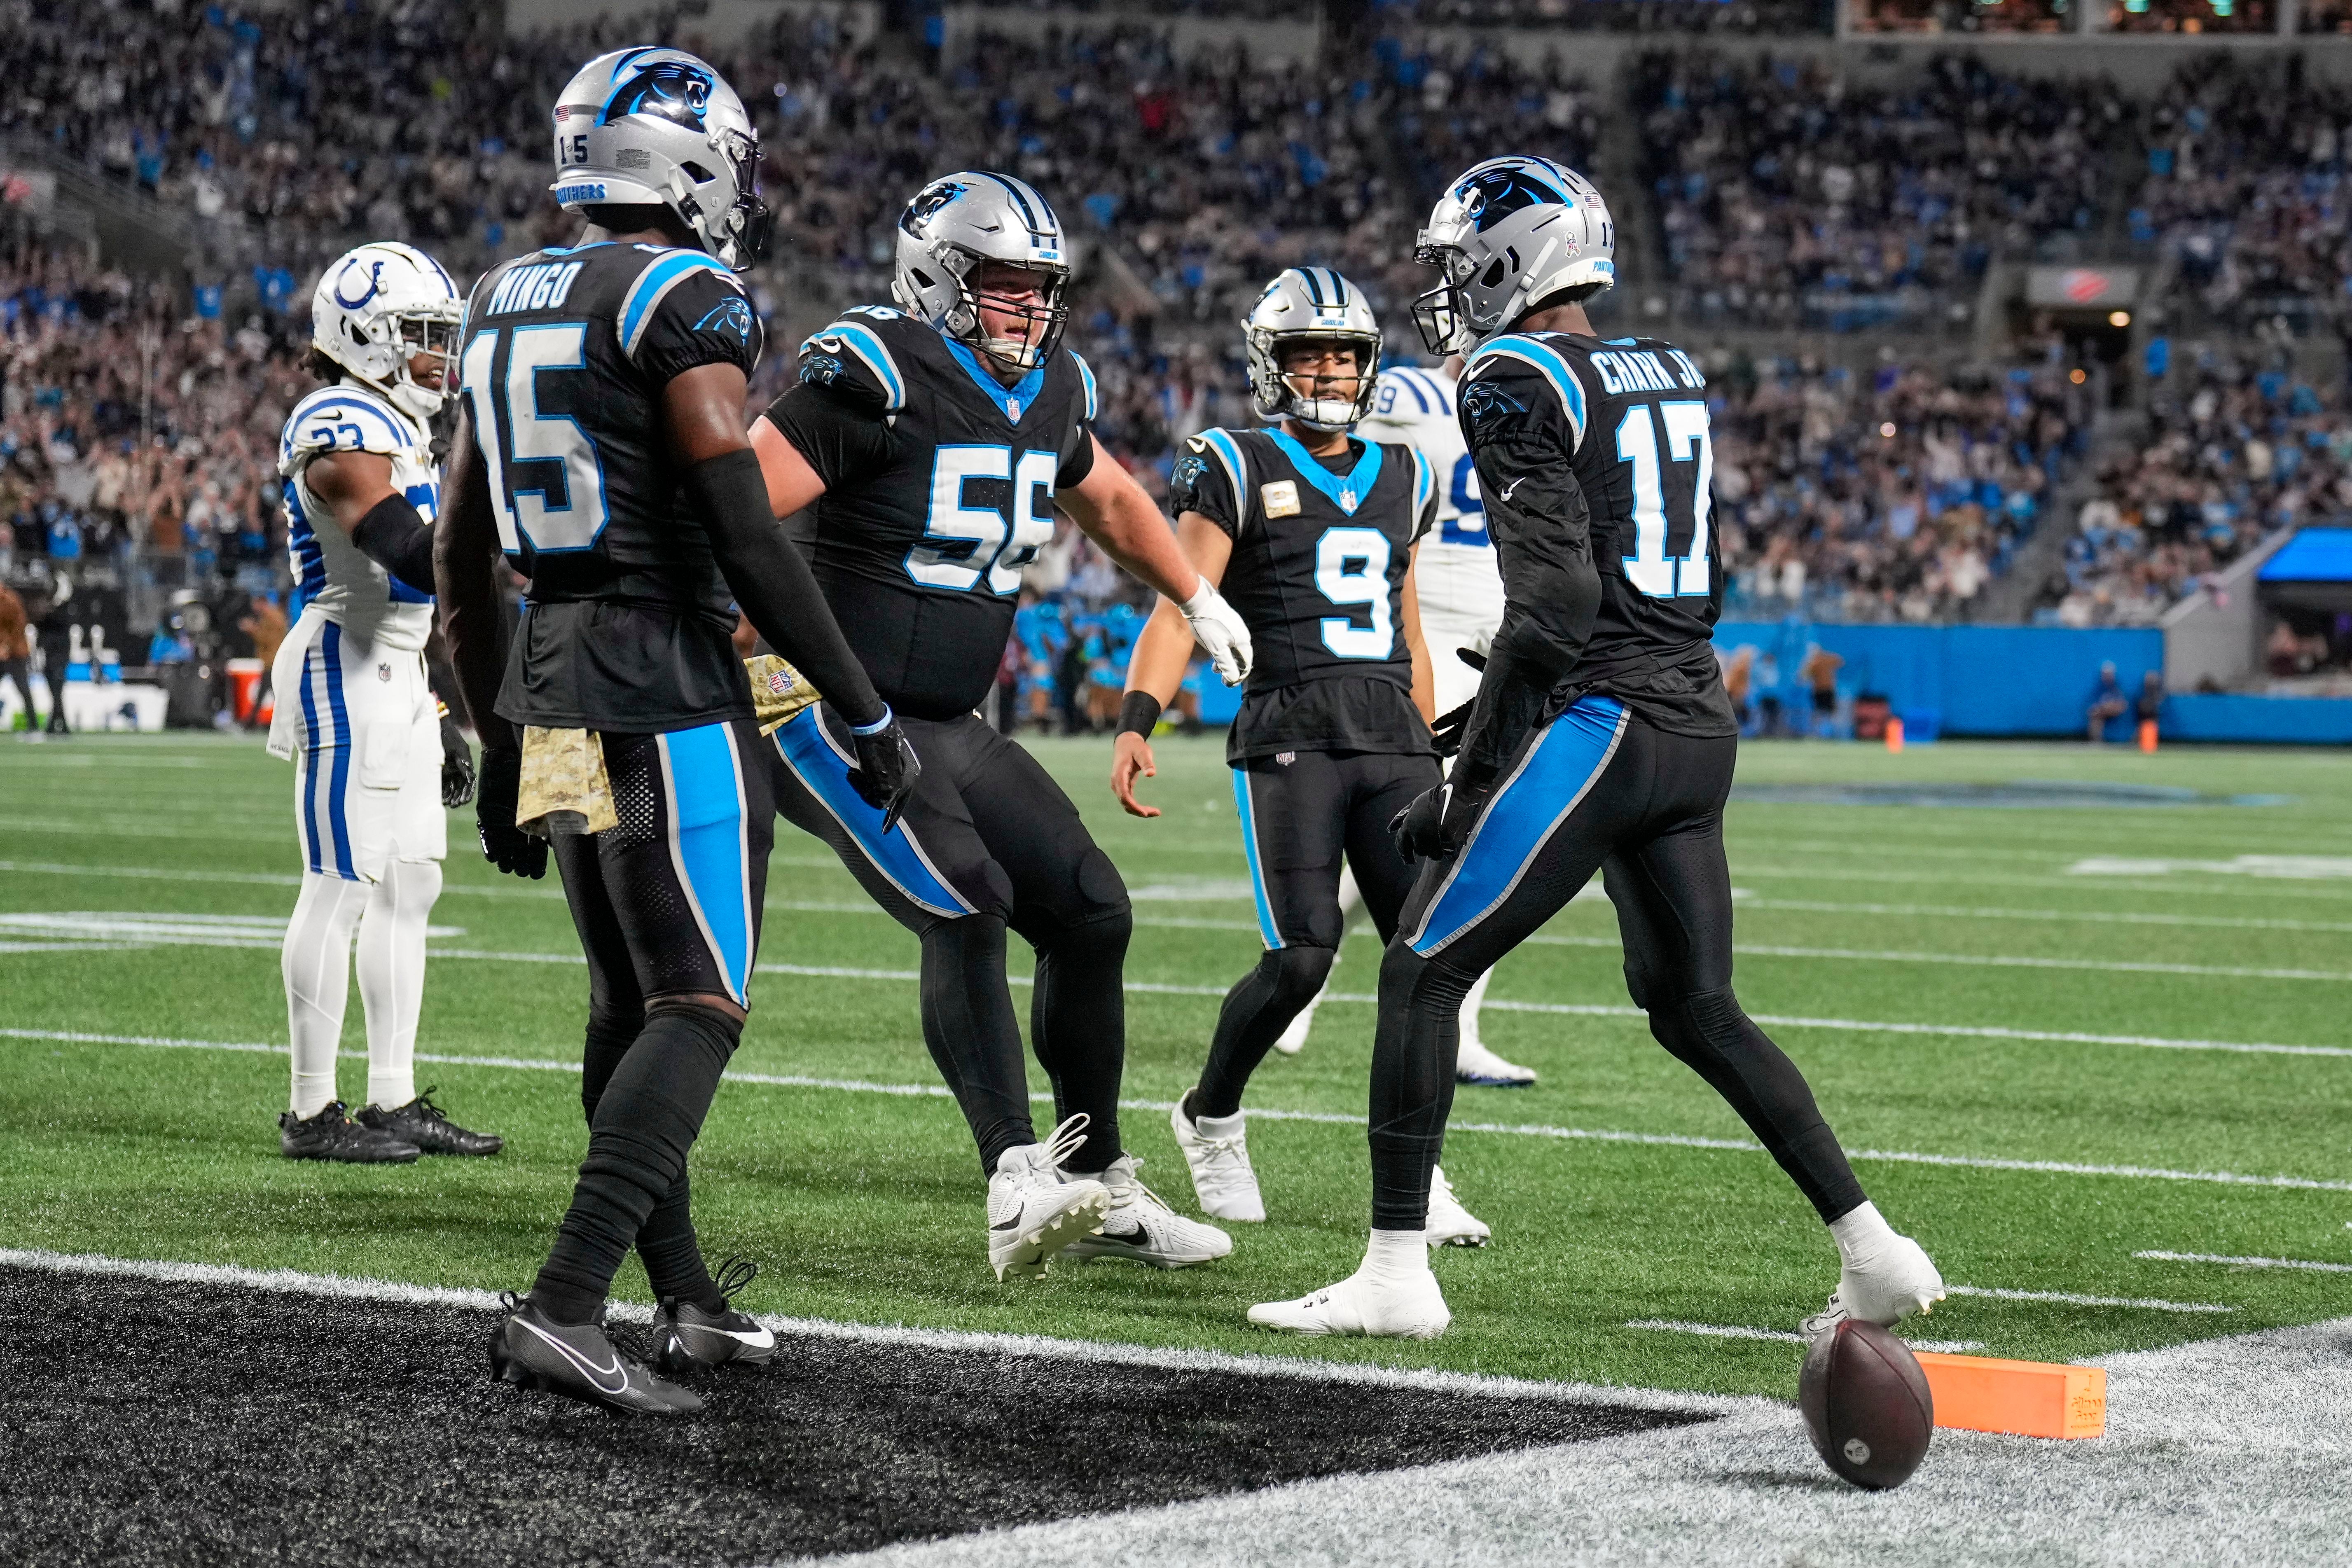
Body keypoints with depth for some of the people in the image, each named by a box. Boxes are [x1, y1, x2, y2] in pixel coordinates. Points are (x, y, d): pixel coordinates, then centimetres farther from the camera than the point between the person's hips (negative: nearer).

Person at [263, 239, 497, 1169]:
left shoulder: (396, 430, 18)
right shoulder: (341, 432, -14)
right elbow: (412, 557, -26)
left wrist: (439, 726, 22)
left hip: (396, 676, 10)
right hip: (348, 675, -10)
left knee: (410, 884, 10)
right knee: (342, 885, -8)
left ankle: (394, 1101, 15)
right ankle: (311, 1111, -4)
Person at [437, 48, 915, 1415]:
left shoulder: (507, 308, 12)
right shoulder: (685, 302, -12)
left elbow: (462, 557, 16)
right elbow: (748, 538, -17)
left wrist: (501, 741, 24)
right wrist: (868, 714, -10)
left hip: (550, 685, 8)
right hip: (669, 695, -8)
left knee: (632, 1008, 17)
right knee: (699, 1011, -7)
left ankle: (687, 1300, 25)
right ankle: (563, 1311, -18)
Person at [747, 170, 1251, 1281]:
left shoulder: (1048, 391, 9)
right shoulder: (873, 376, -17)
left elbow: (1106, 497, 31)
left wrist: (1197, 600, 39)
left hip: (949, 727, 9)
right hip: (833, 717, -9)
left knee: (1091, 914, 6)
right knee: (965, 906, -27)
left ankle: (1094, 1187, 19)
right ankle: (1019, 1189, -31)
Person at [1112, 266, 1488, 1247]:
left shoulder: (1402, 480, 18)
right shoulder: (1237, 473, 1)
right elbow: (1178, 612, -7)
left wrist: (1432, 767, 24)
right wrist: (1136, 724, -21)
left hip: (1393, 739, 5)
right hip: (1289, 737, -5)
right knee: (1304, 955, -13)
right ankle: (1210, 1119, 13)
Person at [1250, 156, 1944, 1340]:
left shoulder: (1518, 385, -9)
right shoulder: (1674, 377, 16)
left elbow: (1555, 597, -17)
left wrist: (1470, 772, -12)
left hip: (1595, 723, -8)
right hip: (1700, 723, 8)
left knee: (1422, 975, 1)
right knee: (1695, 1010, 18)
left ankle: (1396, 1274, -1)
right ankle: (1875, 1253, 13)